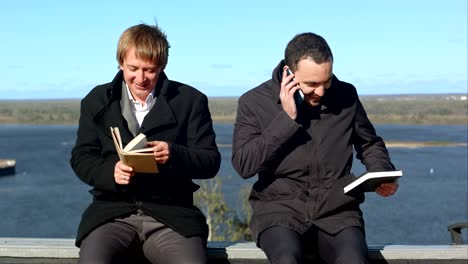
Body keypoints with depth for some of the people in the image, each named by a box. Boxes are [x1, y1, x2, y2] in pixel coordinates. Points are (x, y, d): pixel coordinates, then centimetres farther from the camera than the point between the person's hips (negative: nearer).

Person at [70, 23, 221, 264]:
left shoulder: (190, 100, 9)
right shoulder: (97, 101, 15)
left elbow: (210, 162, 6)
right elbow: (81, 158, 12)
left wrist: (175, 155, -15)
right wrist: (110, 172, -10)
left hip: (170, 215, -1)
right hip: (112, 211, 1)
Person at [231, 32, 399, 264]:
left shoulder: (346, 95, 5)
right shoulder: (254, 102, -1)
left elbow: (369, 144, 20)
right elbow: (244, 165, -10)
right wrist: (286, 119, -15)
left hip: (337, 211, 2)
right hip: (280, 210, -1)